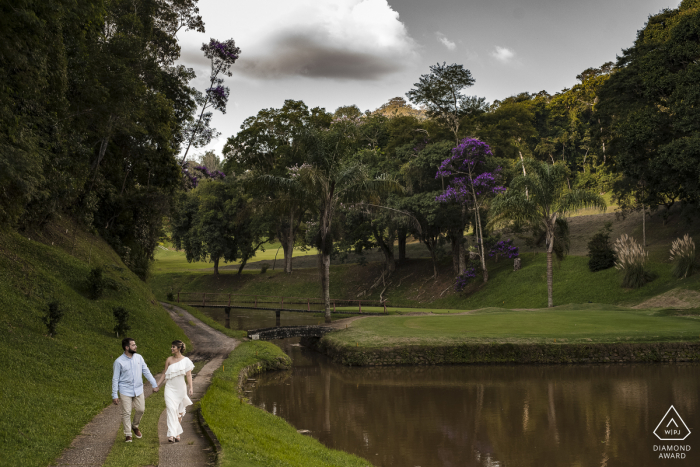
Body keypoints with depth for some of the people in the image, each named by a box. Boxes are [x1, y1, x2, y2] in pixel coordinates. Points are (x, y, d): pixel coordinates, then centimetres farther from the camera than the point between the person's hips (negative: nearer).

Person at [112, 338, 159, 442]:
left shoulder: (139, 358, 1)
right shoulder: (119, 361, -11)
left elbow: (146, 372, 8)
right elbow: (115, 379, -7)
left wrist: (154, 384, 6)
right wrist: (114, 395, -8)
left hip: (138, 389, 4)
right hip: (125, 391, -4)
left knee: (140, 410, 5)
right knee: (126, 413, -2)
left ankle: (135, 426, 33)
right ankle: (128, 434, 10)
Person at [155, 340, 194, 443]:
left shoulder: (186, 360, -1)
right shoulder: (169, 360, 4)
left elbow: (189, 375, -4)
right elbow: (164, 373, 10)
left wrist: (190, 388, -13)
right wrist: (157, 385, 7)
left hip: (181, 389, 0)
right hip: (170, 388, 0)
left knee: (179, 412, 9)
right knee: (171, 410, -13)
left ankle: (177, 433, 24)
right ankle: (171, 435, -19)